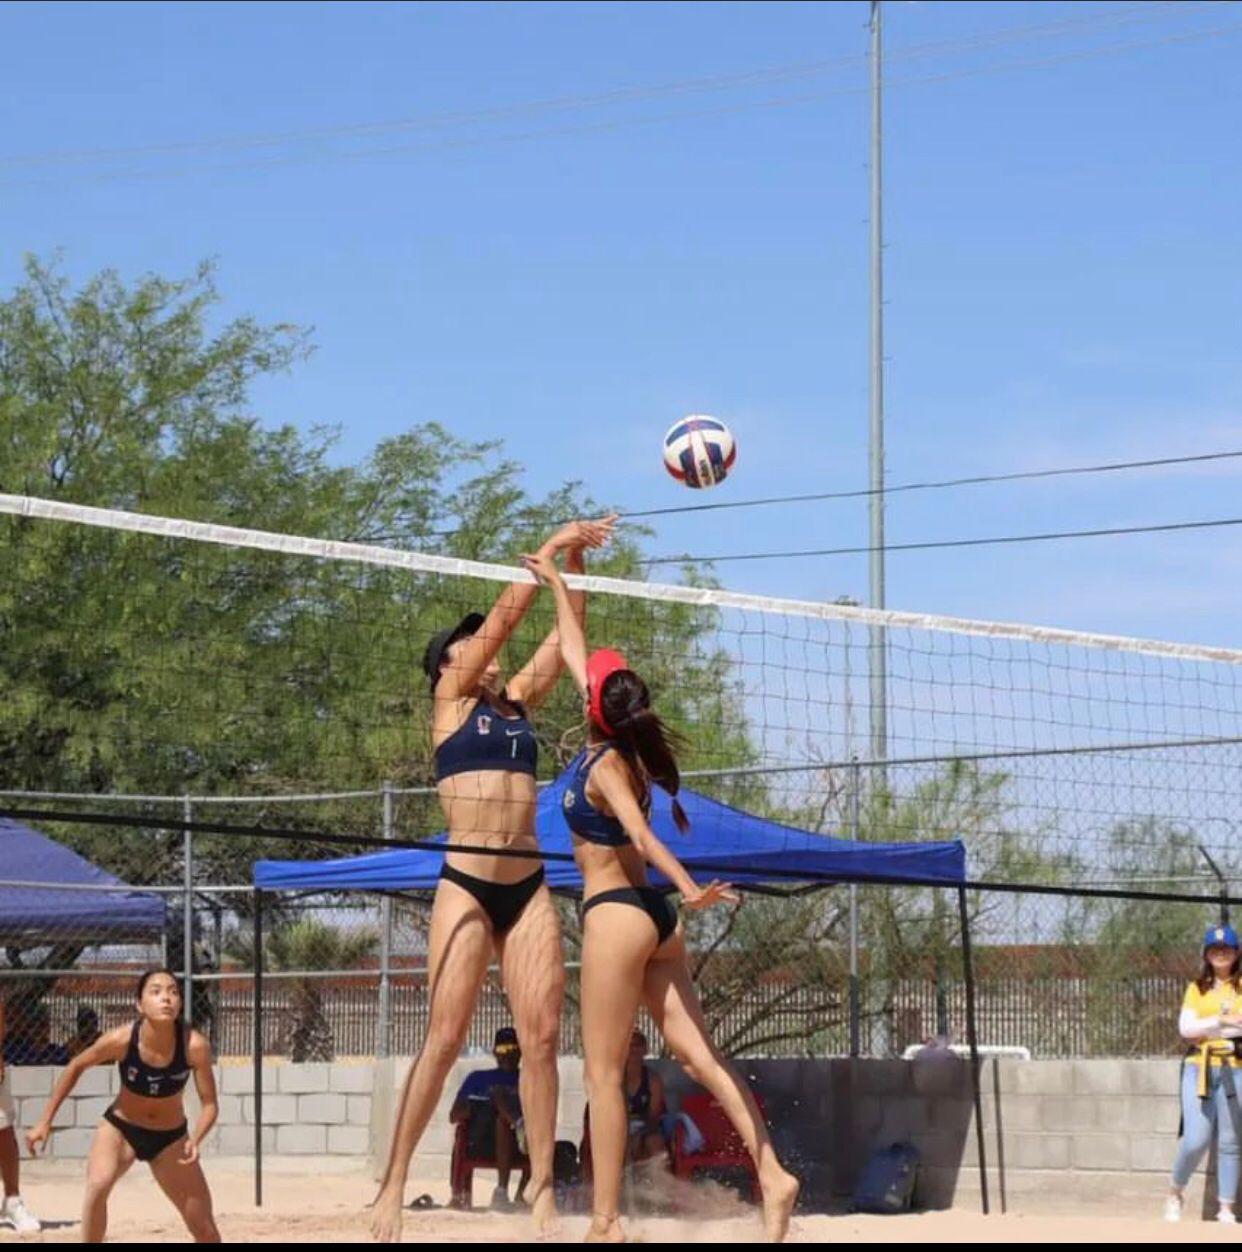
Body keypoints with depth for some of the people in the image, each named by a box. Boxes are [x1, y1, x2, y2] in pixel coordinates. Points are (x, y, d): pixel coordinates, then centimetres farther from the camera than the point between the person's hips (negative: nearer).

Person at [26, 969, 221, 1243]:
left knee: (205, 1230, 4)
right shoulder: (121, 1040, -27)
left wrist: (196, 1140, -37)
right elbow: (76, 1066, -8)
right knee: (97, 1186, -33)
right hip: (119, 1128, -1)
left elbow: (209, 1104, -17)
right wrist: (46, 1121, -5)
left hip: (170, 1137, 1)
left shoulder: (195, 1046, -27)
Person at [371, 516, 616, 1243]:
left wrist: (576, 561, 5)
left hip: (529, 886, 5)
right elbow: (505, 615, -1)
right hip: (467, 886, -5)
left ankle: (543, 1186, 1)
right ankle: (394, 1184, -2)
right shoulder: (451, 701, 5)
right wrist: (553, 548, 2)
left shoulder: (518, 703, 18)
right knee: (446, 1040, -8)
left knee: (542, 1037, -2)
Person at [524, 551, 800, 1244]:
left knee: (604, 1073, -5)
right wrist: (556, 581, 28)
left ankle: (607, 1221, -6)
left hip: (616, 912, -8)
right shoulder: (623, 748, 9)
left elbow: (641, 835, -28)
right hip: (655, 914, 8)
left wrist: (690, 890, -41)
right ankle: (773, 1174, -11)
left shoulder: (604, 765, -12)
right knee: (695, 1048, 1)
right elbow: (576, 651, 20)